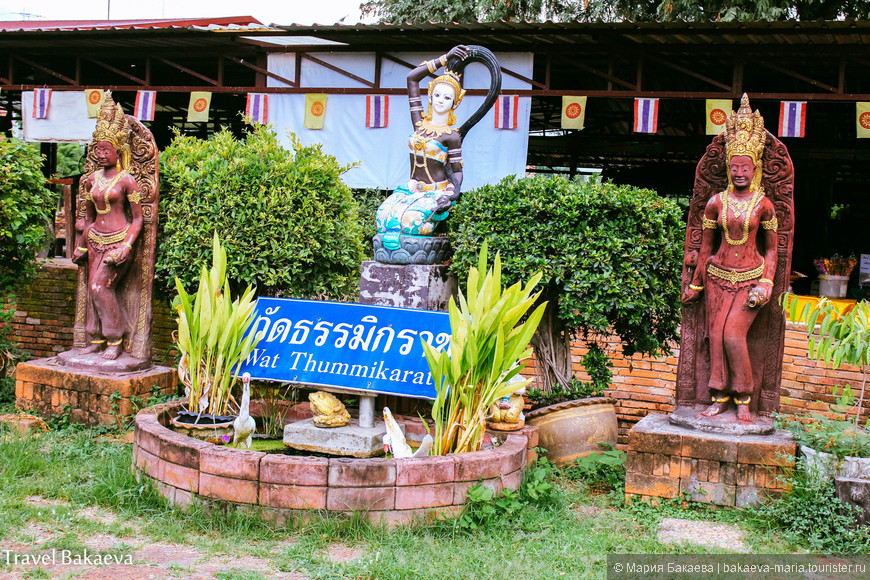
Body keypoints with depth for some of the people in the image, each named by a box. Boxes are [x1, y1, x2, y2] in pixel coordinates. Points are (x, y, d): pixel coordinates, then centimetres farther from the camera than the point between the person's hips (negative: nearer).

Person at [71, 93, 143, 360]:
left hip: (118, 240, -6)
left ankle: (116, 340, -3)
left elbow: (137, 219, -7)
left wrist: (127, 247, -17)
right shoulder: (92, 179, 10)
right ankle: (97, 339, 13)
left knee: (100, 287, -15)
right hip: (95, 240, 6)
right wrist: (81, 245, 16)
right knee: (94, 288, 4)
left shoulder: (126, 180, -8)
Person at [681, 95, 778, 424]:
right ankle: (720, 398, 10)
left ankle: (743, 400, 1)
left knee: (733, 335, -15)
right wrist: (695, 283, 13)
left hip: (750, 279, -3)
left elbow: (771, 249, 4)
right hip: (718, 276, 3)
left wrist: (766, 284, -6)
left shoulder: (763, 205, -1)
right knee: (716, 336, -2)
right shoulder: (716, 203, 4)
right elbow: (706, 246, 11)